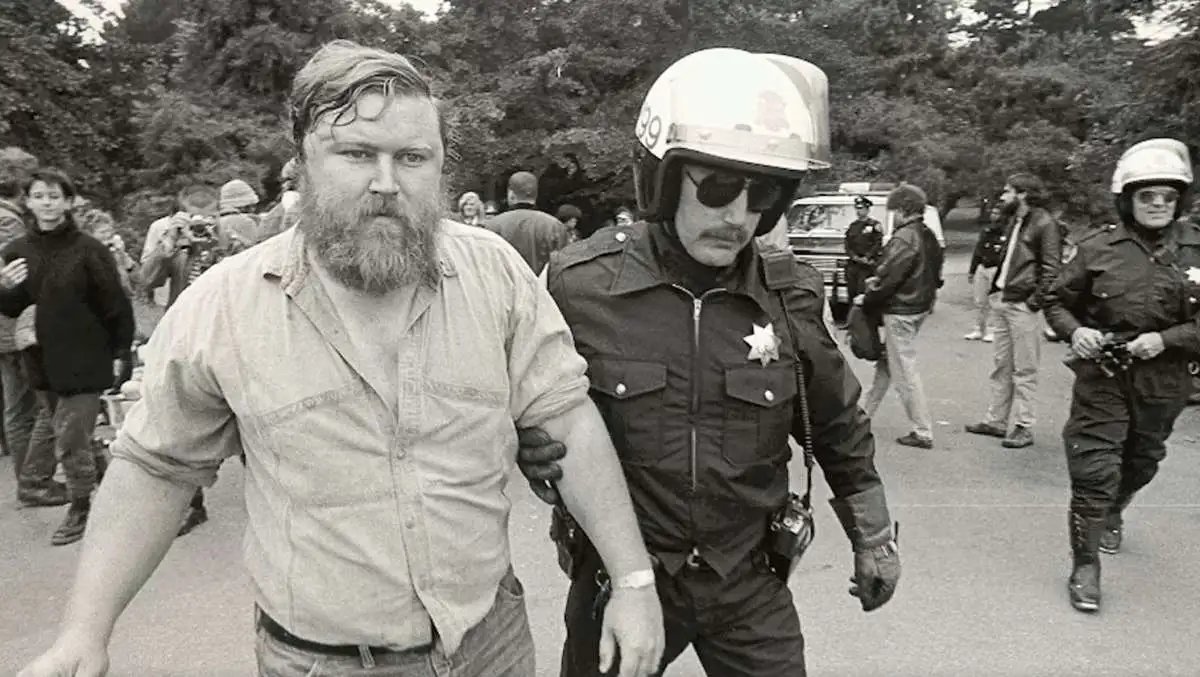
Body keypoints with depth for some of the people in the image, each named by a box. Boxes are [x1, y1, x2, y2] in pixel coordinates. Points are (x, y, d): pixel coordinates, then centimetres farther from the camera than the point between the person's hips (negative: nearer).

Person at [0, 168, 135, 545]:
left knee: (70, 442, -3)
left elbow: (116, 305, -7)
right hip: (42, 362, 5)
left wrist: (120, 353, -6)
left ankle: (82, 507, 16)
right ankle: (92, 491, 32)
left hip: (84, 361, -5)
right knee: (70, 439, 14)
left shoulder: (88, 250, -9)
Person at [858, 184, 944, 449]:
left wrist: (867, 298, -4)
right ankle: (865, 413, 31)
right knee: (885, 363, 19)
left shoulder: (904, 238, -21)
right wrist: (878, 280, 14)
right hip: (920, 307, 10)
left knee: (905, 373, -2)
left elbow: (889, 278, -22)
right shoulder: (929, 237, 8)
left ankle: (923, 433, 5)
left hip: (900, 311, -10)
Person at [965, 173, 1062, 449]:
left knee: (1024, 370, -2)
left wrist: (1034, 301, -17)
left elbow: (1051, 268, -15)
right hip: (1004, 302, 9)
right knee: (1001, 366, 13)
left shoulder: (1044, 223, -11)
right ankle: (996, 420, 21)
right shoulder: (1013, 221, 15)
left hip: (1023, 306, -9)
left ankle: (1023, 427, 5)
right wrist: (997, 284, 13)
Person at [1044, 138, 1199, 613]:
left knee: (1141, 464, 23)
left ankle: (1112, 514, 54)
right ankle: (1085, 566, 8)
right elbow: (1057, 302, 2)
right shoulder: (1098, 247, -8)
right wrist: (1075, 331, -16)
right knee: (1094, 471, -6)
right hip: (1102, 377, -3)